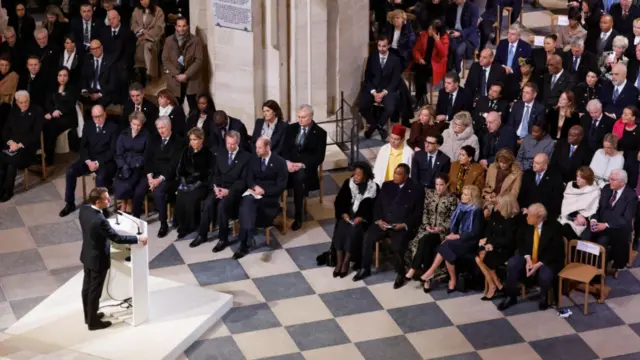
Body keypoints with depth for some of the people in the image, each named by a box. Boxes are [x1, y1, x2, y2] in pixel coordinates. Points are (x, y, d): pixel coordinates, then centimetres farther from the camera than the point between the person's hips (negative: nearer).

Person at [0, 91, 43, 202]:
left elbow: (35, 134, -8)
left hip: (27, 146, -4)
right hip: (12, 144, 4)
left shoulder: (37, 112, 0)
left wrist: (20, 145, -16)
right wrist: (10, 142, -9)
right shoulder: (13, 111, 16)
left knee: (12, 160, -32)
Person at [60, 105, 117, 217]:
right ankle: (70, 204, -4)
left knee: (101, 176, -37)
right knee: (70, 171, -17)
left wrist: (98, 162, -20)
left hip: (106, 161, -5)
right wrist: (88, 161, -12)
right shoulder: (88, 126, 9)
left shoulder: (113, 127, -5)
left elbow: (113, 150, -11)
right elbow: (83, 146, 7)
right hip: (89, 159, 5)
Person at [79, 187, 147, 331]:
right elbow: (117, 238, -27)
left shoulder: (84, 209, -12)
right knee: (95, 291, 10)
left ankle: (88, 315, 42)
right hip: (98, 259, -8)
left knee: (87, 286, 23)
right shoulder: (100, 220, -36)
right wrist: (138, 239, -18)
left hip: (87, 255, 8)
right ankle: (93, 322, 26)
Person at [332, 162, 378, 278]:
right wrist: (343, 213, -10)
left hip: (363, 218, -3)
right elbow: (339, 201, 7)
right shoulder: (348, 183, 3)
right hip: (347, 215, 3)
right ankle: (339, 262, -20)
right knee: (340, 229, -26)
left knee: (354, 231, -31)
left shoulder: (374, 188, -5)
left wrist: (361, 218, -17)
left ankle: (346, 262, -21)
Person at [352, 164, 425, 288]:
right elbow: (377, 205, 11)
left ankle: (400, 274, -5)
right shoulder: (387, 185, 13)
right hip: (384, 222, 4)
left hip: (402, 225, -4)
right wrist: (378, 220, -8)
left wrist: (404, 224, -16)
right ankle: (365, 269, -2)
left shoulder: (416, 190, 0)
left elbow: (417, 213, -3)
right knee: (367, 238, -20)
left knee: (397, 246, -30)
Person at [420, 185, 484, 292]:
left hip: (469, 242, -6)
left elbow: (475, 232, -15)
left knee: (447, 246, -29)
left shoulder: (477, 211, -9)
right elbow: (455, 224, 16)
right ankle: (452, 280, -26)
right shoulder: (461, 207, 12)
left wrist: (458, 236, -17)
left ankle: (431, 272, -21)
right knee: (446, 250, -25)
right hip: (457, 238, 6)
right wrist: (452, 234, -5)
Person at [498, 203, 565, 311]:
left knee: (544, 276, -34)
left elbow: (555, 250, -17)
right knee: (512, 264, -24)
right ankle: (511, 297, -6)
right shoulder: (526, 224, -7)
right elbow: (521, 242, -1)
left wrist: (539, 264, -26)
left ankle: (544, 297, 3)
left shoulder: (554, 226, -18)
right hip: (529, 257, 4)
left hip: (548, 260, -4)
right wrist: (527, 258, -19)